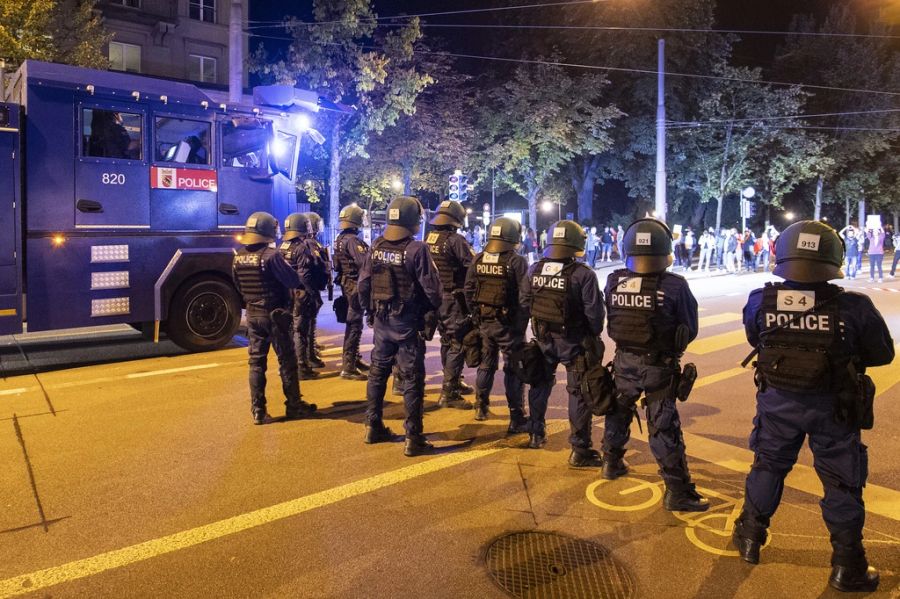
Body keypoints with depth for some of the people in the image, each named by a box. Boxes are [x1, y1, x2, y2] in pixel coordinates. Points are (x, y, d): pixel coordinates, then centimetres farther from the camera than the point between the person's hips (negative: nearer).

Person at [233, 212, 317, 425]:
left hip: (252, 314, 6)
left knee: (256, 362, 10)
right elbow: (293, 280, -18)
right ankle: (294, 405, 18)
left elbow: (239, 287, 11)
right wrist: (304, 284, 2)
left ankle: (258, 411, 12)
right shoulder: (271, 255, -20)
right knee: (287, 361, 7)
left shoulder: (238, 257, 1)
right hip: (275, 315, -6)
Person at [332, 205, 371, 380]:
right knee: (354, 325, -7)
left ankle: (354, 359, 33)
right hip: (355, 285, -10)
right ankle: (348, 368, -4)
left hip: (346, 284, 10)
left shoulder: (340, 239, 12)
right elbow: (365, 262, -31)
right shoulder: (353, 240, -19)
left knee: (354, 323, 21)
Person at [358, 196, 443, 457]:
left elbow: (363, 284, 5)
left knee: (378, 372, 18)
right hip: (408, 322, -6)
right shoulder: (417, 249, -16)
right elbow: (432, 288, -16)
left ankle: (373, 427, 28)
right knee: (412, 379, 1)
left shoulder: (376, 246, 2)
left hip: (381, 320, 6)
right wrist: (434, 309, 4)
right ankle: (413, 439, 6)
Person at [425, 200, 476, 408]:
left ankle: (454, 383, 33)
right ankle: (448, 393, -5)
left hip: (435, 297, 8)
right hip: (454, 299, -8)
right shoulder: (455, 240, -16)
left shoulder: (427, 240, 7)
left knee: (447, 341, 19)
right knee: (457, 344, -4)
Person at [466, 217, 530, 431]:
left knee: (486, 364, 21)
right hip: (509, 324, -5)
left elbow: (469, 291, 6)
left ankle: (481, 407, 33)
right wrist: (523, 321, -6)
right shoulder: (516, 261, -14)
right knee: (514, 369, 2)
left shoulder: (478, 260, 2)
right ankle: (517, 419, 5)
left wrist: (477, 315, 15)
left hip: (484, 323, 6)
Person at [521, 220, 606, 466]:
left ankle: (536, 434, 37)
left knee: (540, 385, 23)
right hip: (574, 341, -5)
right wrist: (594, 335, 1)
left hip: (543, 339, 5)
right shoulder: (583, 274, -18)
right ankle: (580, 450, 8)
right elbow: (594, 311, -17)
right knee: (578, 393, 4)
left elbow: (525, 304, 3)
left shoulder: (535, 270, -3)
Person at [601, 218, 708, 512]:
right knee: (664, 427, 3)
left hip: (624, 361, 4)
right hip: (660, 366, -4)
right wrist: (670, 346, 9)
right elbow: (689, 330, -8)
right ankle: (677, 490, 11)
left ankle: (612, 462, 42)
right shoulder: (674, 285, -20)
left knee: (618, 412, 24)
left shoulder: (615, 281, -10)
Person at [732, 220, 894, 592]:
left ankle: (750, 538, 34)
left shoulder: (760, 302, -15)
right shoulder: (853, 307, -20)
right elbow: (882, 354, -5)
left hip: (778, 401, 2)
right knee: (842, 483, 14)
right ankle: (848, 567, 26)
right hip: (833, 408, -2)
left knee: (768, 467, 21)